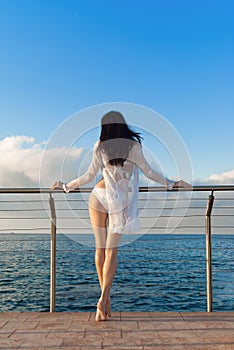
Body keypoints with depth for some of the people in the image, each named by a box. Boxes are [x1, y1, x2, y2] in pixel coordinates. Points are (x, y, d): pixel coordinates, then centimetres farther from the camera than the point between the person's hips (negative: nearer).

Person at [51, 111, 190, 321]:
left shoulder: (100, 146, 0)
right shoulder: (133, 146, -2)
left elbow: (90, 176, 1)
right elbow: (149, 172, 1)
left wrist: (66, 186, 16)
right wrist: (171, 184, 15)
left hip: (99, 197, 1)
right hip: (120, 203, -1)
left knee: (101, 247, 9)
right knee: (111, 249, 2)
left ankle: (105, 298, 15)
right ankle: (103, 299, -6)